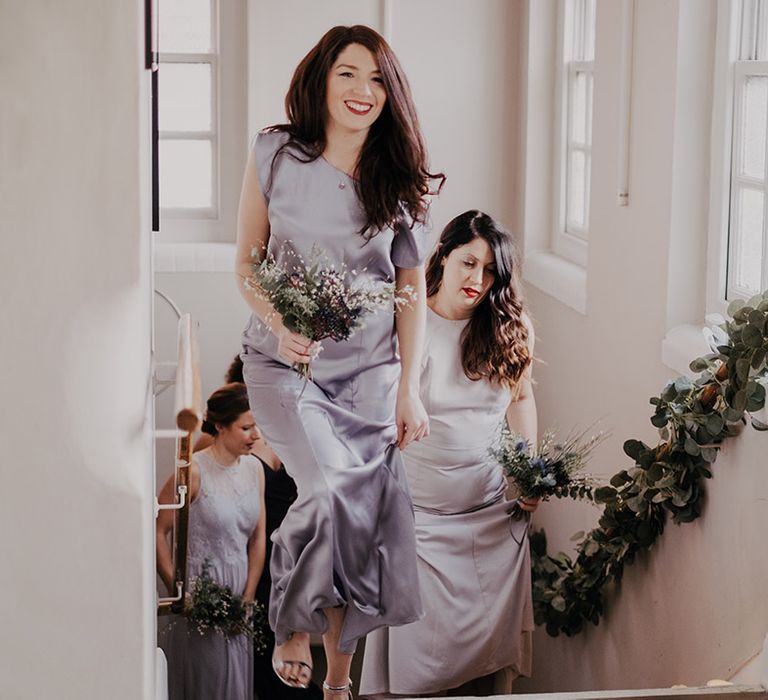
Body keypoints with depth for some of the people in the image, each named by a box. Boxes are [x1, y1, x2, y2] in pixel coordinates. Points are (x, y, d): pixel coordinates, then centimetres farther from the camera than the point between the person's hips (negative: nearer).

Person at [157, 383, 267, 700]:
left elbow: (258, 537, 8)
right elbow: (158, 532, -11)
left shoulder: (254, 468, 6)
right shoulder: (194, 471, -14)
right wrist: (177, 590, -9)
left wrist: (248, 597, 2)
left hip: (238, 592, 6)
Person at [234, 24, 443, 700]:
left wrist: (410, 389, 1)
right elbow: (247, 263, 5)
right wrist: (279, 329, -14)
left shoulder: (398, 177, 3)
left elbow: (412, 288, 7)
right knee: (332, 489, -23)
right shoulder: (275, 155, -1)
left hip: (371, 368, 2)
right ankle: (292, 625, 5)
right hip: (288, 364, -2)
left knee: (367, 516, -2)